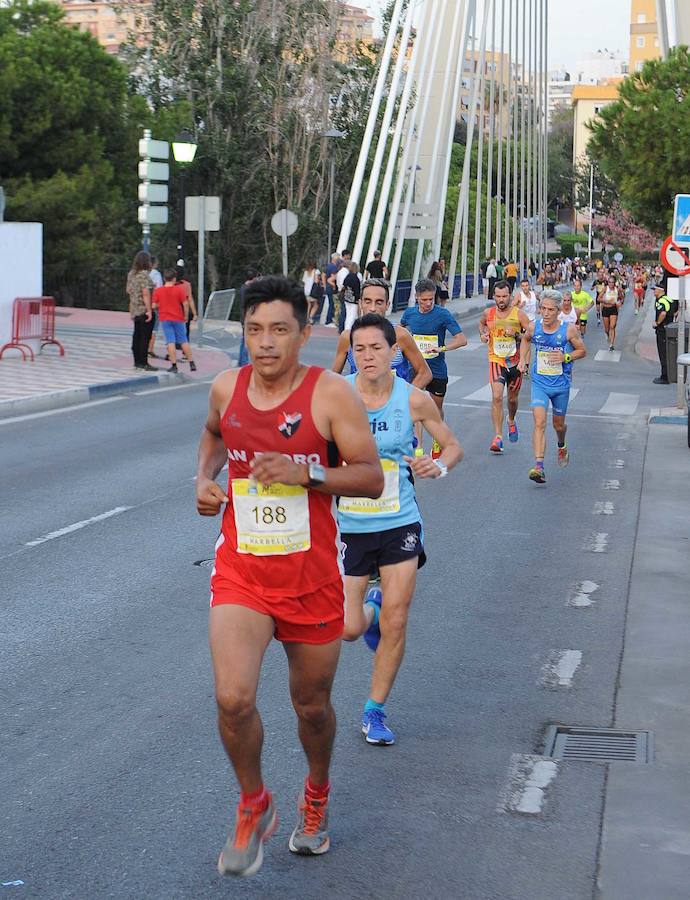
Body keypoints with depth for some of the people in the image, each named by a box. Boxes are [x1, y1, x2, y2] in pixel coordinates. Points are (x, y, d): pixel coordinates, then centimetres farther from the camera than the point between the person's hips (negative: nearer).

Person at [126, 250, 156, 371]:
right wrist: (149, 310, -20)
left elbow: (129, 291, 18)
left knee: (137, 336, 12)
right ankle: (144, 363, -3)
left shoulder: (131, 274, 10)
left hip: (135, 310, 8)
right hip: (144, 310, -8)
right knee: (145, 337, -4)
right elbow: (146, 293, -20)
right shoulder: (144, 274, -15)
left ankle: (137, 361, 18)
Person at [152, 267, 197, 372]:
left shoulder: (158, 291, -3)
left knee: (170, 342, -1)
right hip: (178, 318, 0)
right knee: (184, 341, 10)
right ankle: (191, 363, 12)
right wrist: (185, 316, 4)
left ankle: (174, 365, -5)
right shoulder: (179, 289, -7)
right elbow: (185, 304, -9)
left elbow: (154, 306, -4)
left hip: (165, 319, 0)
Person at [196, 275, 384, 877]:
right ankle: (254, 806, 11)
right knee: (233, 698, -17)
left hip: (312, 575, -1)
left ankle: (317, 797, 46)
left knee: (312, 705, 14)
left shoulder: (332, 394, -12)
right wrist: (205, 479, 4)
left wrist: (307, 473, -26)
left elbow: (372, 478, -12)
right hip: (241, 572, 2)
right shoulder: (227, 388, 0)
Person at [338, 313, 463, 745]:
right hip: (349, 526, 0)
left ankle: (375, 711, 19)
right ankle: (371, 611, 38)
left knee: (395, 625, 0)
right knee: (349, 629, 0)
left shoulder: (415, 400, -8)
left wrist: (439, 466, -16)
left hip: (400, 524, 0)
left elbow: (454, 446, 5)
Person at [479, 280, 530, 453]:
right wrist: (483, 334, 1)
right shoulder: (488, 314, -3)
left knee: (512, 398, 17)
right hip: (496, 361, -1)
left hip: (515, 361, 1)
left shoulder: (519, 314, -9)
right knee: (497, 397, -18)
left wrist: (516, 334, -23)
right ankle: (498, 437, -17)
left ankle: (511, 422, 50)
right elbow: (481, 323, 22)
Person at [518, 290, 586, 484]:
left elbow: (582, 351, -1)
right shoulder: (534, 327, -7)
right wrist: (523, 359, 5)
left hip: (561, 385, 0)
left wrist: (566, 357, -18)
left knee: (558, 423, 18)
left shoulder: (569, 330, -14)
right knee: (539, 422, -17)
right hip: (539, 383, 0)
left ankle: (562, 446, 53)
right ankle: (538, 466, -22)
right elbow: (525, 339, 17)